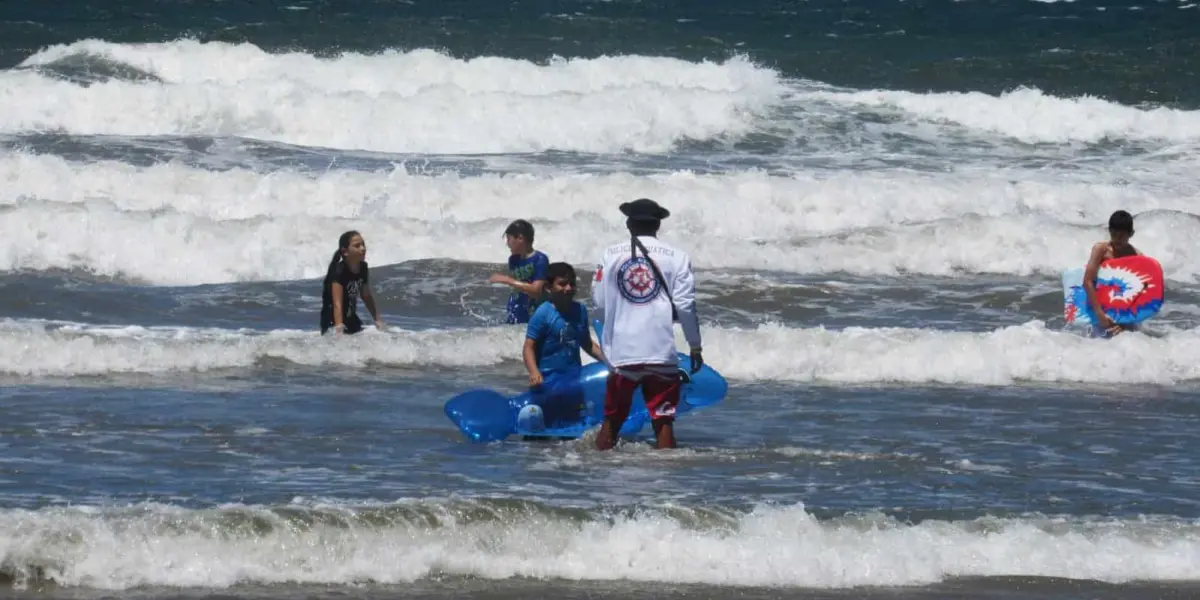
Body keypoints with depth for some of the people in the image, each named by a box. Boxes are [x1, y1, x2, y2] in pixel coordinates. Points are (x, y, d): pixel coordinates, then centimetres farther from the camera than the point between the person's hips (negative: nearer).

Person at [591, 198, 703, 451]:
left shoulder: (610, 255, 2)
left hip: (621, 351, 1)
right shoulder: (676, 257, -1)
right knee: (663, 421, 2)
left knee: (612, 420, 10)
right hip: (662, 353, -1)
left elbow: (598, 302, 3)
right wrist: (695, 346, 6)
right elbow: (685, 306, -4)